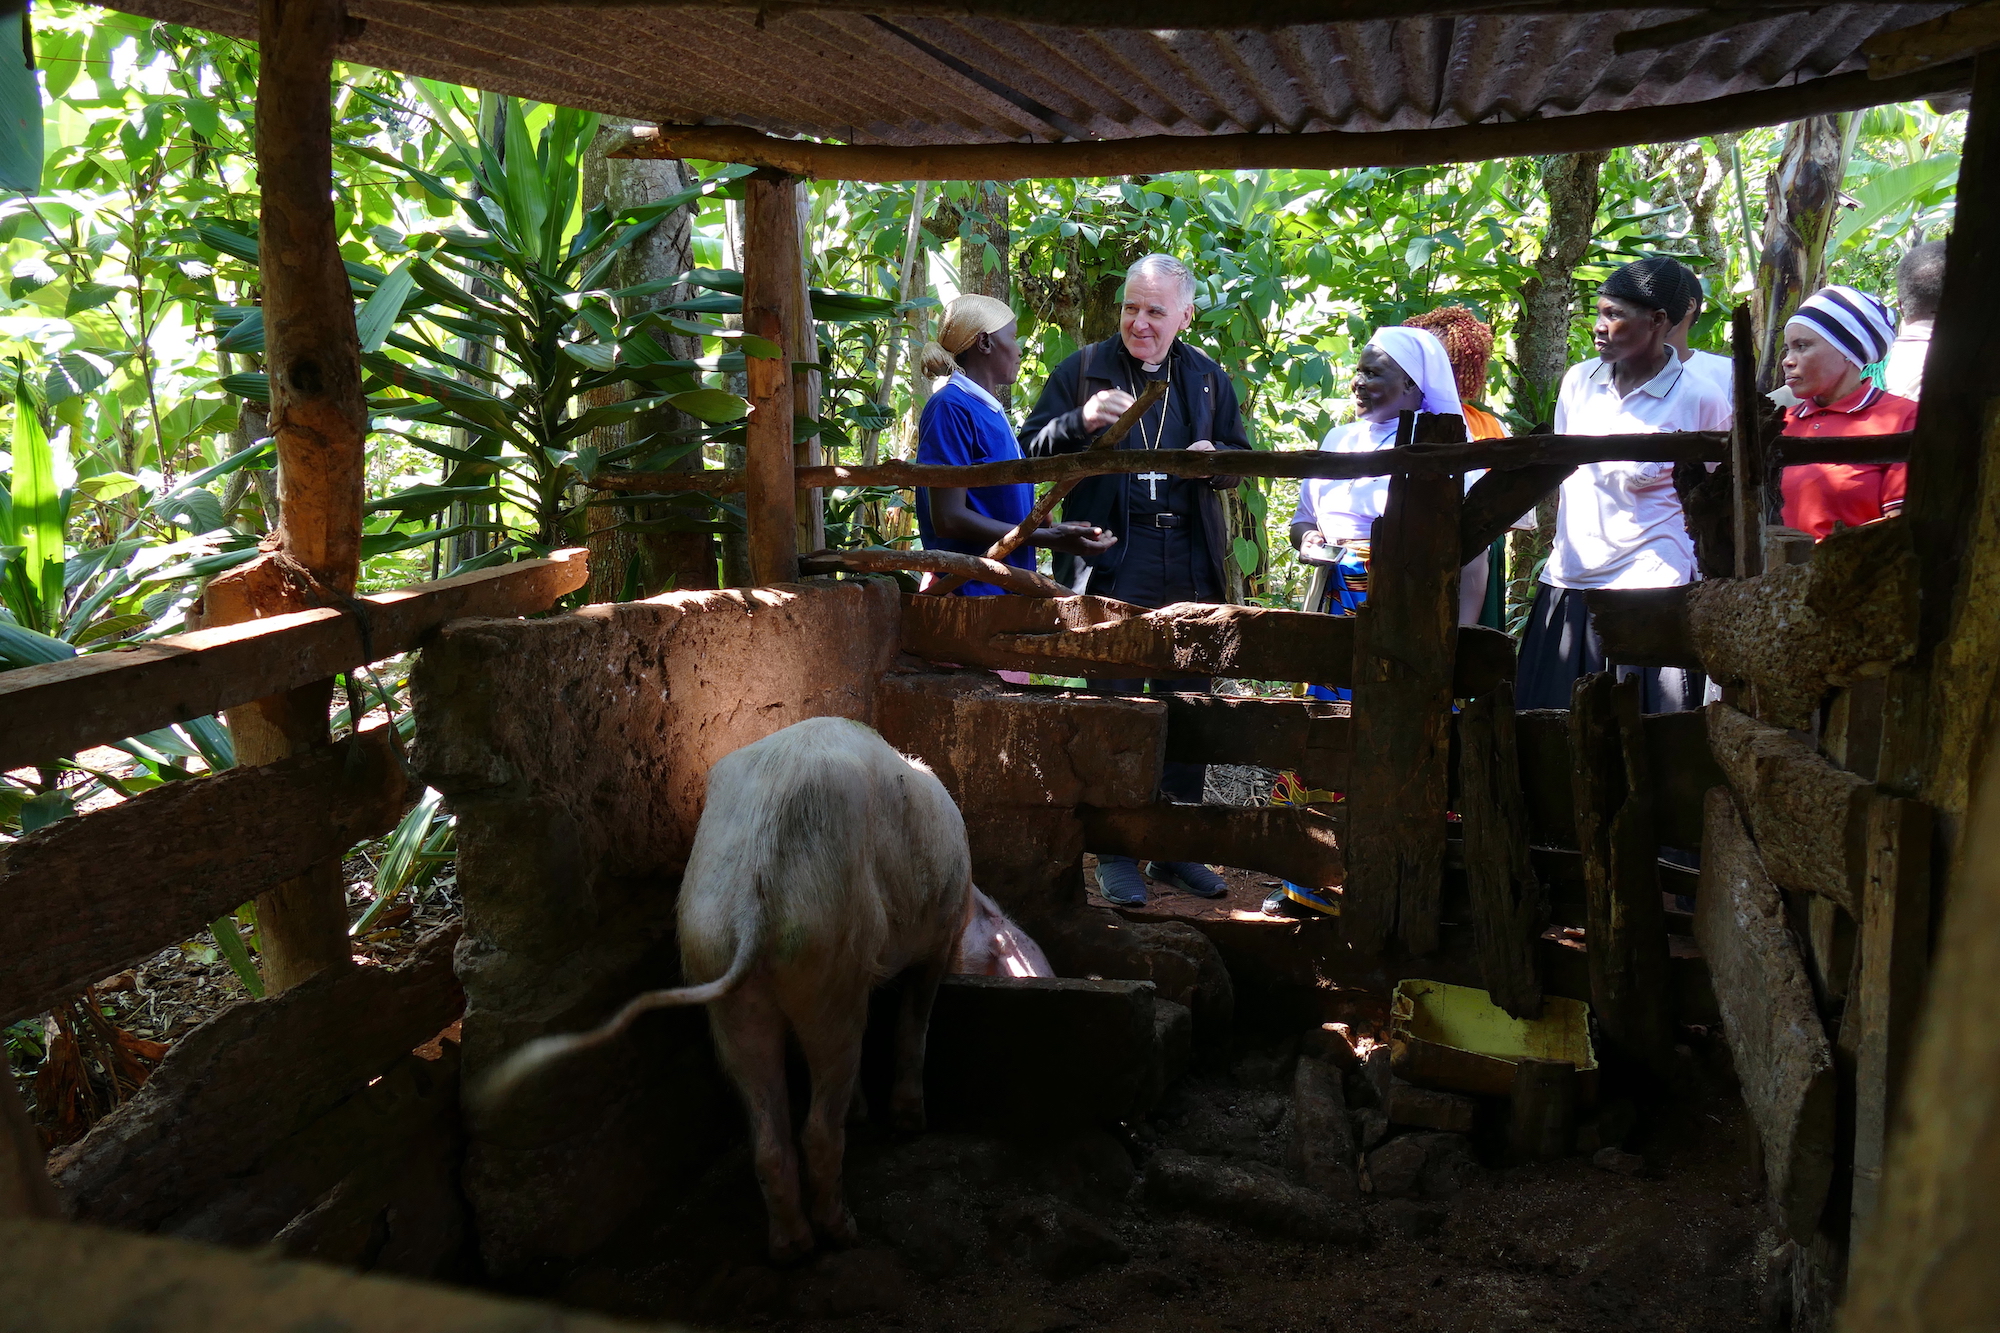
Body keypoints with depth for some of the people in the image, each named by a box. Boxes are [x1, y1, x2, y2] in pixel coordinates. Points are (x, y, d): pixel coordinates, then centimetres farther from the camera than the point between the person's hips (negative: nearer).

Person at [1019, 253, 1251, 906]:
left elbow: (1240, 458, 20)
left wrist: (1216, 459, -4)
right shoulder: (1082, 370, 3)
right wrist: (1081, 421, -17)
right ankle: (1116, 852, 12)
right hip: (1113, 564, -3)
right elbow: (1032, 448, 2)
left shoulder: (1208, 378, 13)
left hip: (1191, 567, 3)